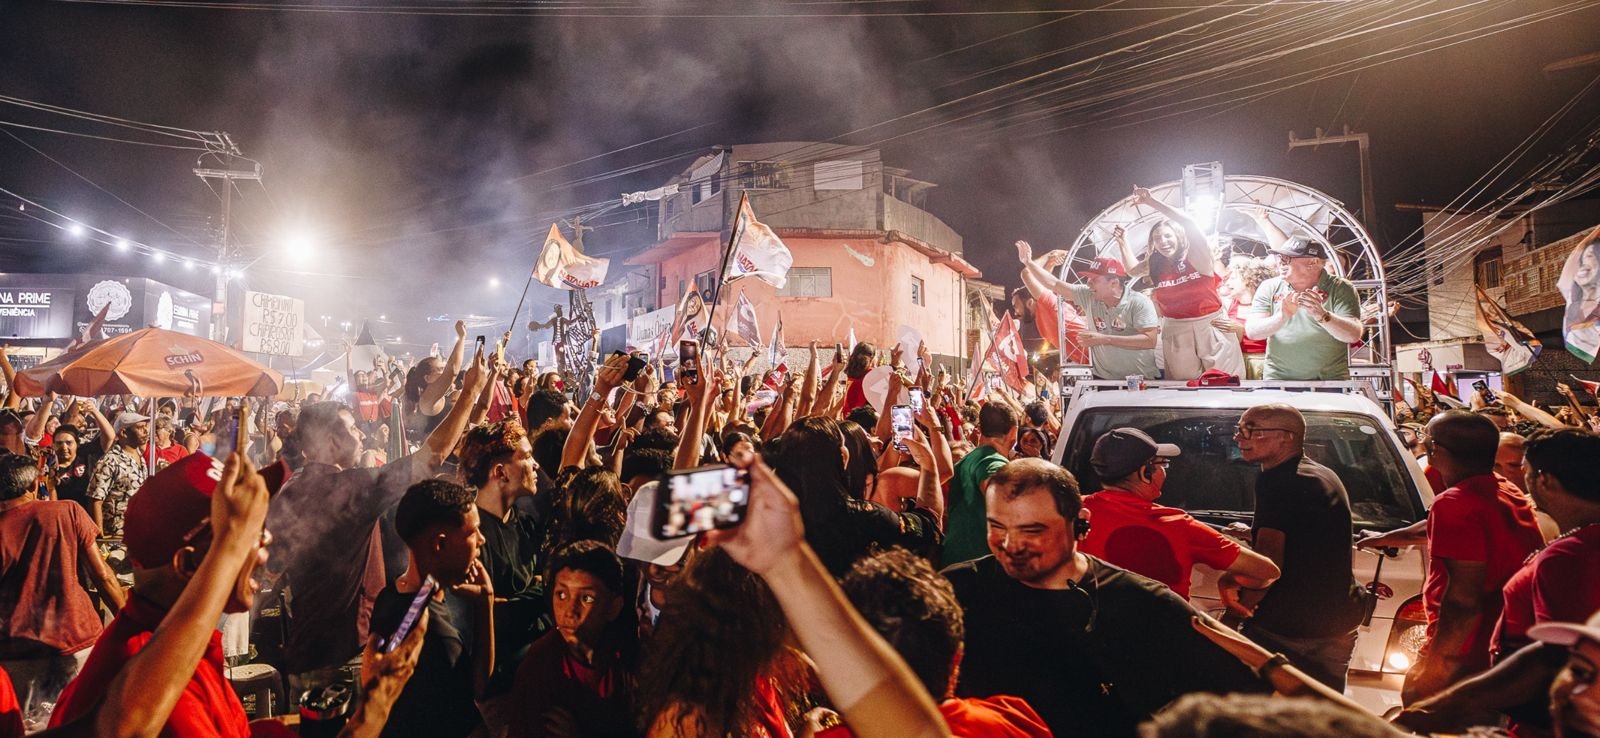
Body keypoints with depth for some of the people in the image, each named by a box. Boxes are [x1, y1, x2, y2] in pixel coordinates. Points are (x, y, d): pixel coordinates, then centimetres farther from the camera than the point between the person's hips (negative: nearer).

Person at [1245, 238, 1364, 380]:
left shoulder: (1341, 288, 2)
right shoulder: (1269, 288, 7)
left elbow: (1354, 335, -10)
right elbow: (1251, 331, -3)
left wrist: (1322, 315, -26)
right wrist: (1282, 317, -20)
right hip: (1278, 378, 0)